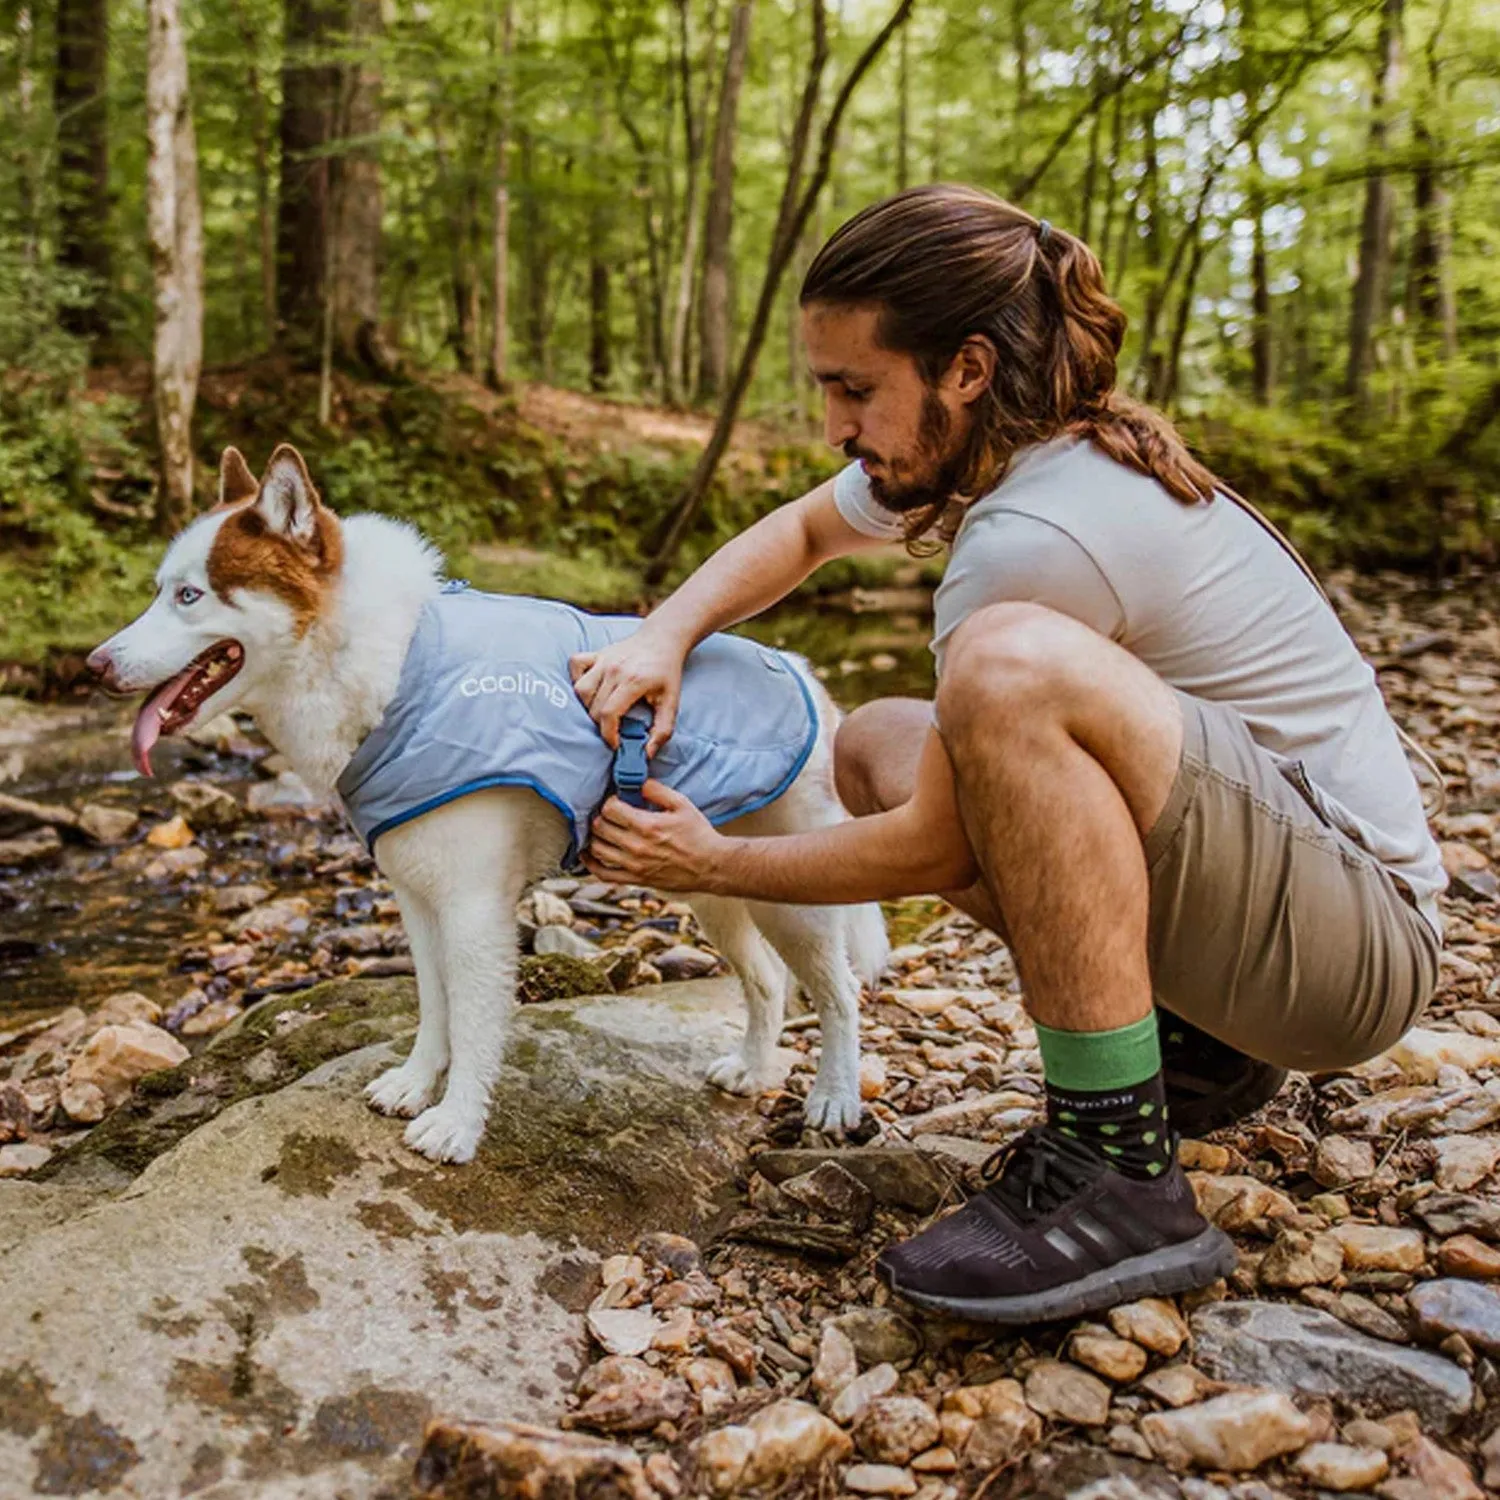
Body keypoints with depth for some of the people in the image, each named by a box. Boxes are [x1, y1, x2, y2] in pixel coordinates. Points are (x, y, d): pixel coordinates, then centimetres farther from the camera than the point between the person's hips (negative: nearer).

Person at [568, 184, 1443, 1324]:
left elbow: (937, 852, -16)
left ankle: (1121, 1180, -21)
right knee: (877, 749, 10)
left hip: (1359, 938, -9)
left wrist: (715, 866, -4)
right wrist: (663, 638, 1)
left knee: (1011, 665, -33)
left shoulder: (1038, 533, -24)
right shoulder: (980, 438, 2)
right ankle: (1191, 1049, 12)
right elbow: (801, 533, 19)